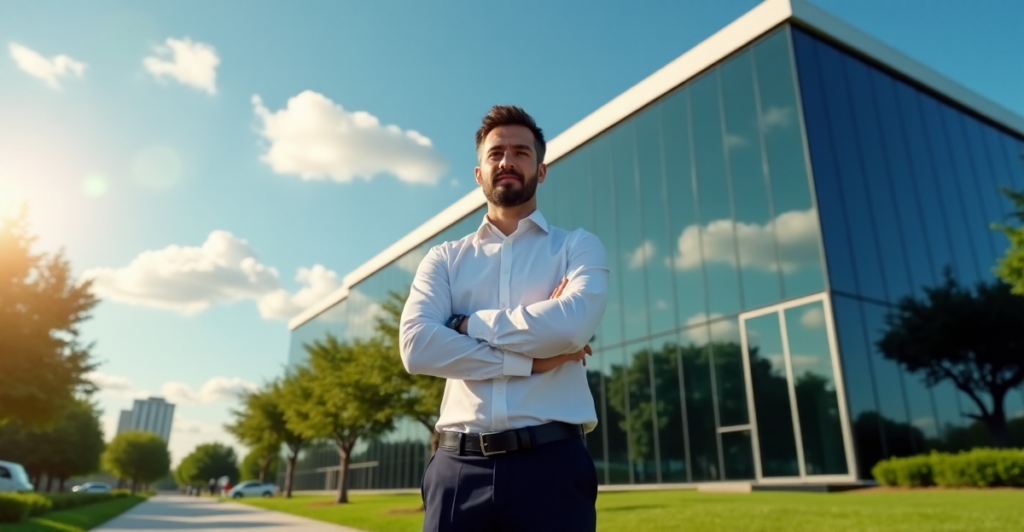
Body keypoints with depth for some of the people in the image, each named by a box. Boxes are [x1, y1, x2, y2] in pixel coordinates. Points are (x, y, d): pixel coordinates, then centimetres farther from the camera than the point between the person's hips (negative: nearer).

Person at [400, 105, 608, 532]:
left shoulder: (578, 247, 7)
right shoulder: (444, 259, 10)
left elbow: (571, 324, -14)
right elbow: (418, 347, -6)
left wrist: (470, 324, -3)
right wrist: (531, 361, -9)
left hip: (551, 463, -1)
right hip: (459, 468, 2)